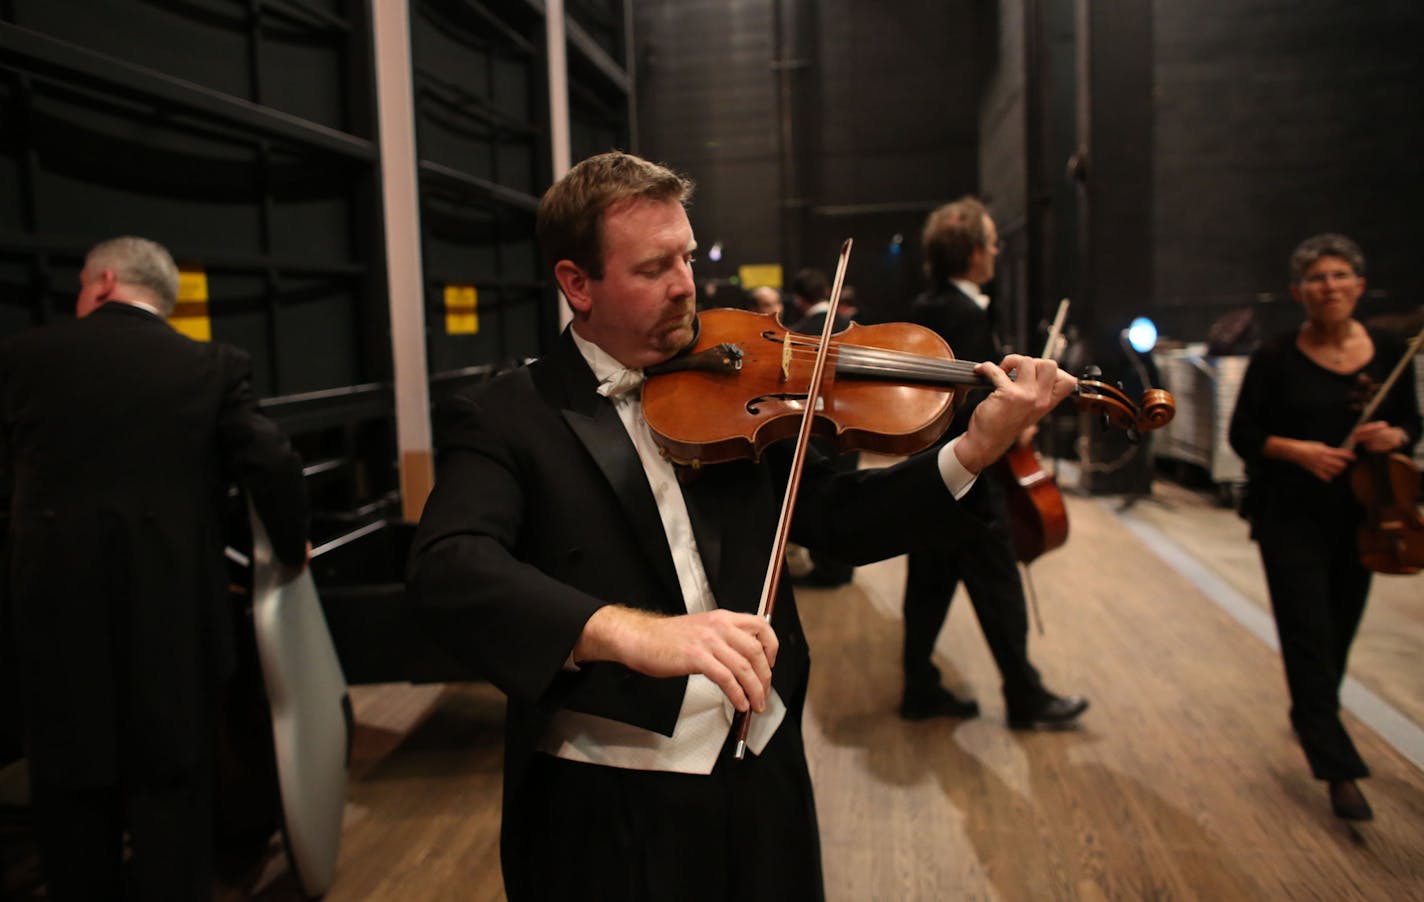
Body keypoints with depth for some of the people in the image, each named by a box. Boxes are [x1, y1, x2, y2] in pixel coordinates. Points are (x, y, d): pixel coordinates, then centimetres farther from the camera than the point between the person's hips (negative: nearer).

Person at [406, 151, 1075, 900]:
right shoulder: (502, 419, -10)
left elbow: (839, 517, 0)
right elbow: (446, 573, -27)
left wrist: (975, 450, -15)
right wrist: (633, 632, -42)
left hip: (764, 783, 4)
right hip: (608, 810, -4)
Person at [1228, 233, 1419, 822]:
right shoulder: (1276, 359, -7)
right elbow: (1243, 434, -3)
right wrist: (1296, 450, -20)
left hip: (1359, 518, 4)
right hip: (1291, 519, -3)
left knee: (1340, 630, 15)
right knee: (1309, 636, -6)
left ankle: (1312, 716, 41)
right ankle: (1339, 769, 1)